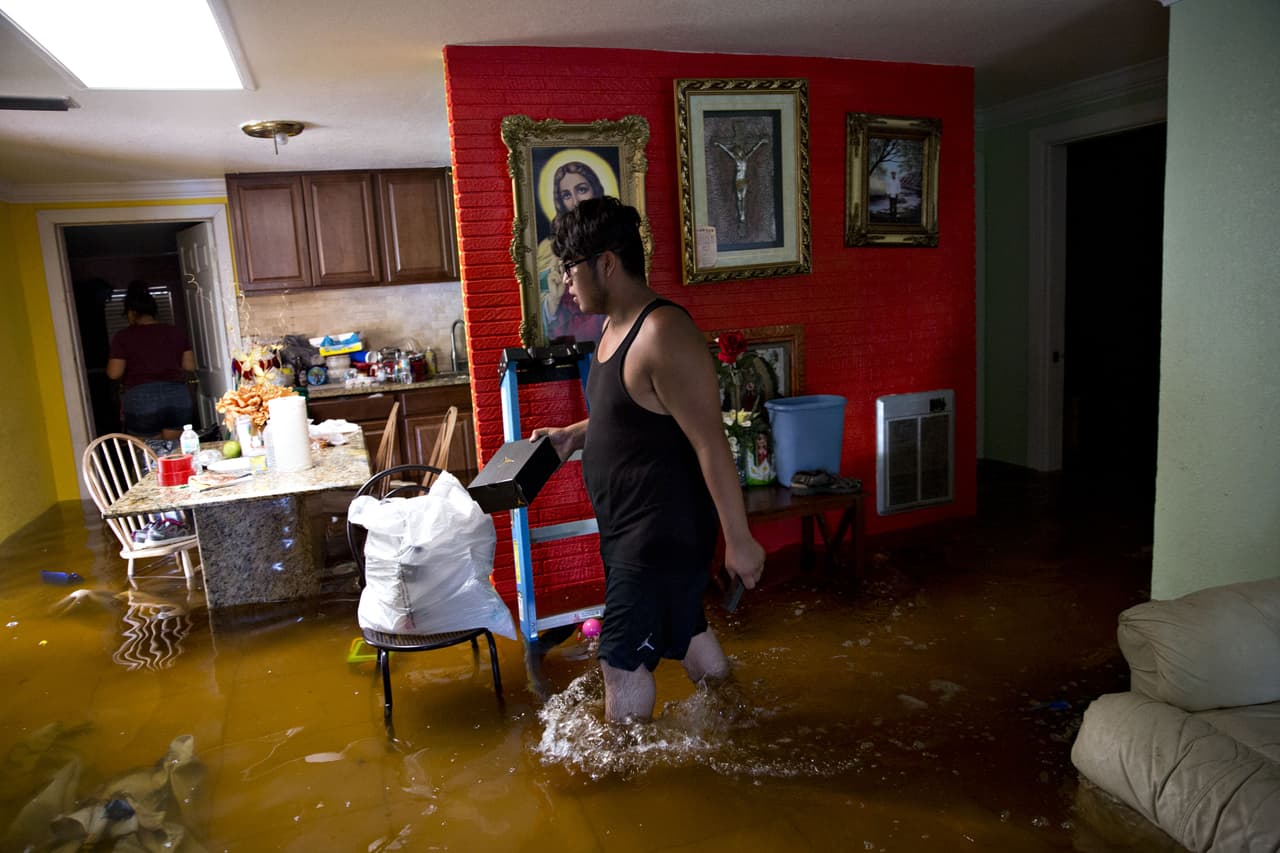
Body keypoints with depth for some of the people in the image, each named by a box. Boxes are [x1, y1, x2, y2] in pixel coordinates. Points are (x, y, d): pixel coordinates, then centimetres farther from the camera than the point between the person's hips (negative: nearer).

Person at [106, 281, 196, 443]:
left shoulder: (124, 336, -1)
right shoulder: (175, 332, 8)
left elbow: (114, 373, -2)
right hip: (178, 398, 3)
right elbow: (190, 367, 9)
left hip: (142, 401, -3)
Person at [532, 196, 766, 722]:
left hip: (663, 530, -10)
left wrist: (739, 540, -21)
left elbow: (711, 445, -24)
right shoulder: (617, 327, 7)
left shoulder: (663, 334, -24)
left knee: (622, 657, 1)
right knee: (683, 627, 25)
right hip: (632, 525, 10)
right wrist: (574, 436, 9)